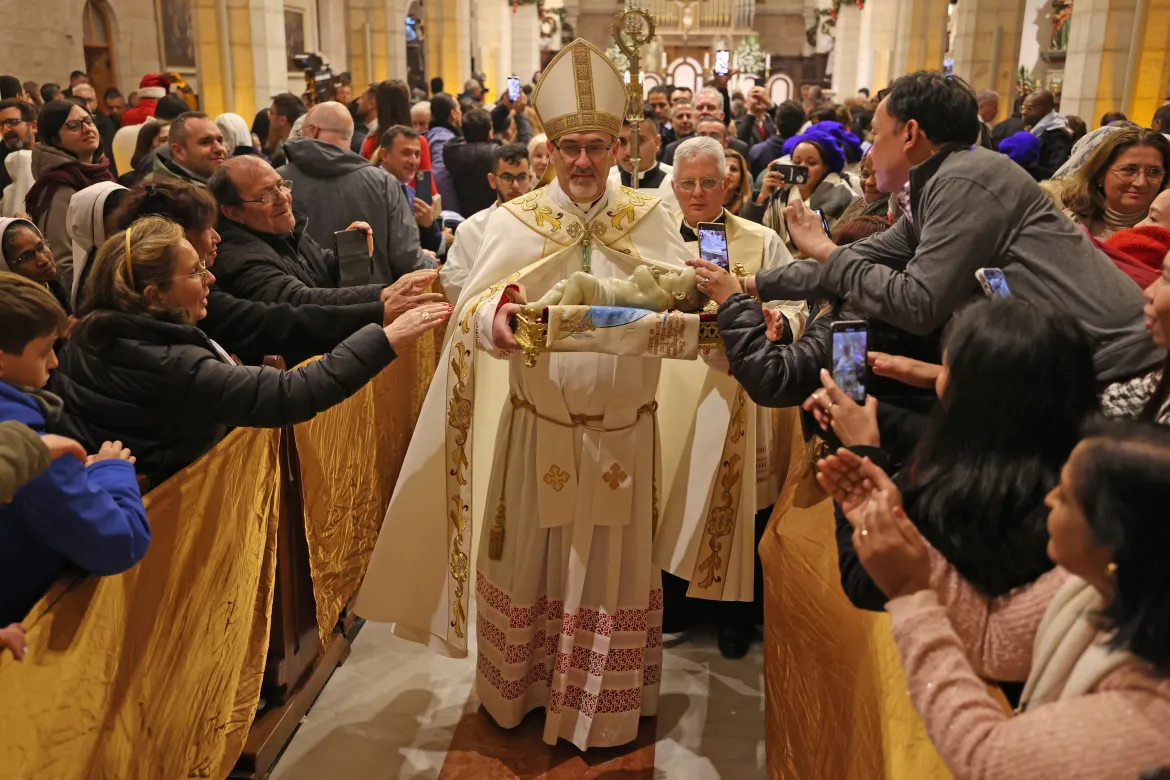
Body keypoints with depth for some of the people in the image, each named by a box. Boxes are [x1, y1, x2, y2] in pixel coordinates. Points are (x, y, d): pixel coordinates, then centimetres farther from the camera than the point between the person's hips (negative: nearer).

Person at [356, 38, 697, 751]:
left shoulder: (650, 220, 0)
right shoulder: (515, 222, -4)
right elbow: (472, 304, -14)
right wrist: (493, 321, -37)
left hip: (623, 430, 1)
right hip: (539, 428, 0)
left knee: (614, 564, 12)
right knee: (530, 557, 13)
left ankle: (605, 708, 32)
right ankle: (520, 690, 36)